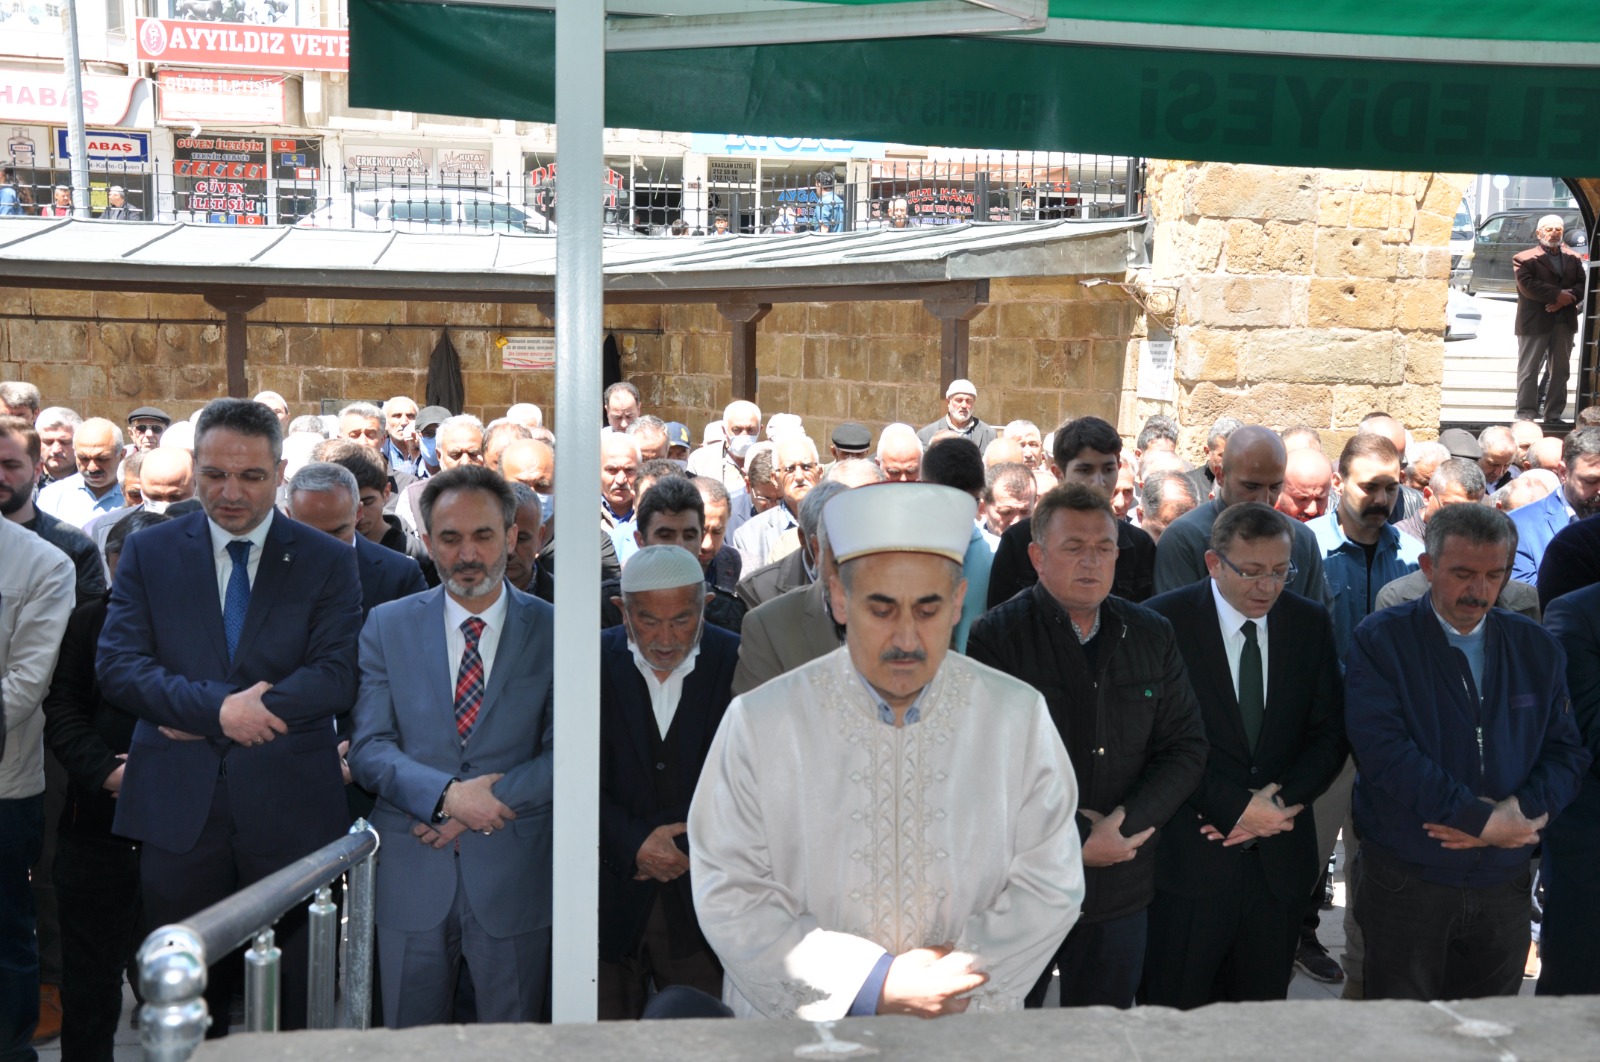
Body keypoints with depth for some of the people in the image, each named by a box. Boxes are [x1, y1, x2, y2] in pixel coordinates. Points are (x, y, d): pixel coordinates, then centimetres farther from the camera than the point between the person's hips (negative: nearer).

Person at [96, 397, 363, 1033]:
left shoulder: (328, 562, 3)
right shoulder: (149, 552, 7)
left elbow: (340, 675, -7)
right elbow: (116, 666, -2)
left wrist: (225, 714, -14)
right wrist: (216, 708, -17)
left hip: (290, 811, -1)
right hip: (178, 809, 1)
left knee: (298, 1011, 7)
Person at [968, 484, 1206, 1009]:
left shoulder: (1152, 636, 6)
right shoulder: (995, 638, -9)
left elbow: (1187, 745, 5)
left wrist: (1125, 823, -10)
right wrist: (1075, 842, -15)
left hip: (1121, 887, 4)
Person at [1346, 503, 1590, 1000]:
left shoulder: (1536, 648, 6)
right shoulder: (1381, 641, -8)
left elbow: (1567, 750, 4)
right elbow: (1383, 748, -19)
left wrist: (1525, 811, -16)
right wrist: (1481, 820, -20)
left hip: (1504, 884, 4)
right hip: (1405, 881, -4)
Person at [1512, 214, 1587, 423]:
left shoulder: (1573, 258, 15)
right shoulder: (1524, 258, -1)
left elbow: (1582, 284, 6)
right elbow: (1527, 286, -15)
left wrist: (1566, 299, -13)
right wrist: (1558, 294, -18)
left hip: (1564, 322, 5)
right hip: (1535, 322, -5)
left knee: (1560, 371, 8)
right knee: (1529, 371, -2)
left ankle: (1554, 415, 14)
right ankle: (1526, 415, 0)